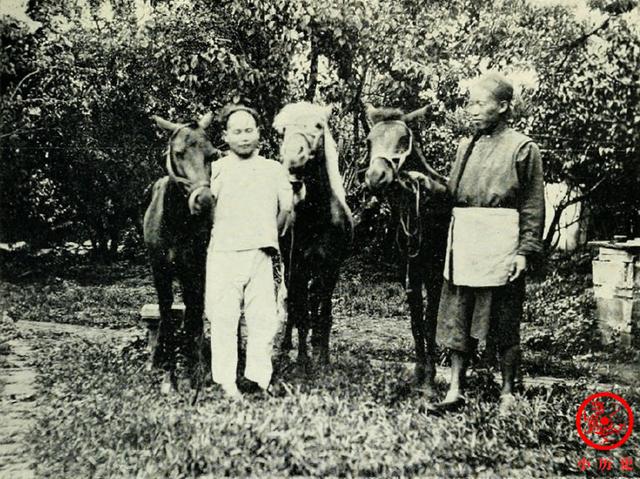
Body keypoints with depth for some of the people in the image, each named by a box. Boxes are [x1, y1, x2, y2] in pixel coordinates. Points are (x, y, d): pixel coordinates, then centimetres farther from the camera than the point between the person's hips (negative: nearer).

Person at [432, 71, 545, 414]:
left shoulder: (522, 148, -2)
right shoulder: (465, 147, 16)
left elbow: (533, 207, -6)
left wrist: (525, 250, -12)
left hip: (500, 247, -6)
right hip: (463, 244, 6)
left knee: (504, 324, 5)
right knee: (457, 320, 7)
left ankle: (507, 393, 20)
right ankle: (456, 391, 16)